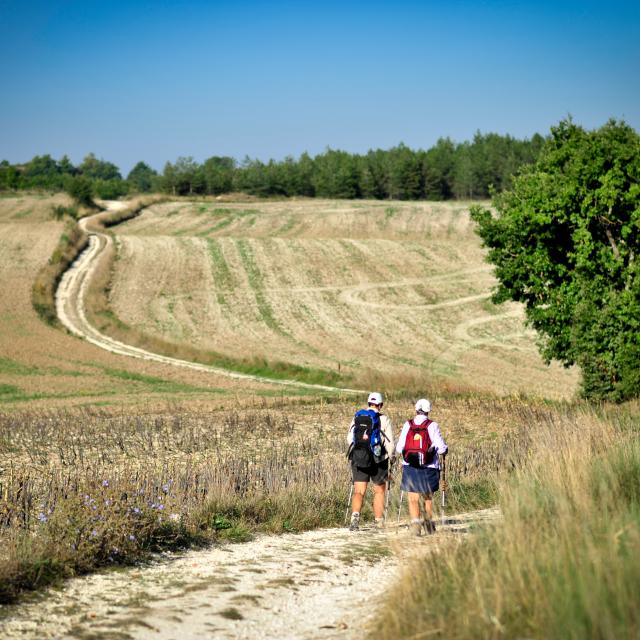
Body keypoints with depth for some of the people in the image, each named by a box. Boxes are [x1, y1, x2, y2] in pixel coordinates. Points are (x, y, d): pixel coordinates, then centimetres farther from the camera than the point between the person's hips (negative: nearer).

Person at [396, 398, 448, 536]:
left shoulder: (407, 425, -1)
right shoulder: (432, 425, -6)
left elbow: (399, 448, 0)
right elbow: (441, 447, -8)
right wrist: (444, 451, 15)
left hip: (410, 468, 0)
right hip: (429, 468, 0)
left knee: (413, 499, 0)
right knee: (428, 498, 19)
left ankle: (415, 522, -19)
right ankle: (428, 523, 27)